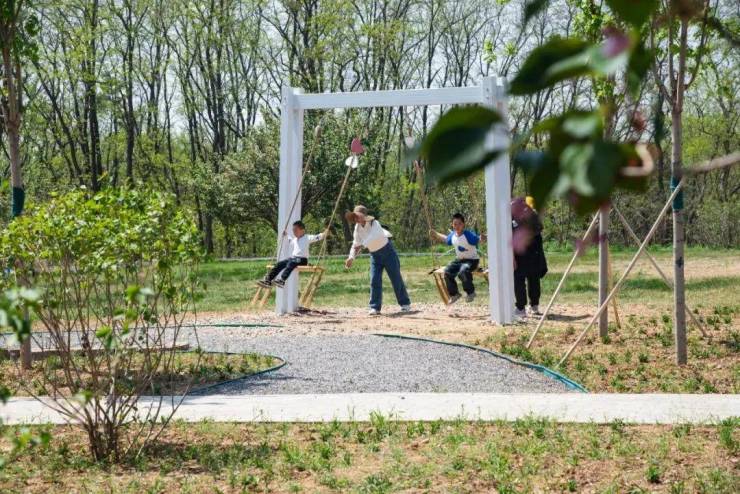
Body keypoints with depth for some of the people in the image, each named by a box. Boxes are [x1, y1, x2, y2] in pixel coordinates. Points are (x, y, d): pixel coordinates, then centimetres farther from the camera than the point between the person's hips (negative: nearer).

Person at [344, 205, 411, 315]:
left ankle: (405, 304, 12)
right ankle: (375, 307, -2)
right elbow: (356, 244, -1)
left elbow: (374, 236, -43)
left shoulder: (374, 223, -24)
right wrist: (351, 257, -17)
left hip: (387, 250, -5)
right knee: (374, 280, -6)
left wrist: (362, 245, -54)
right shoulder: (357, 229, -5)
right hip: (374, 254, 5)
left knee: (396, 279, 0)